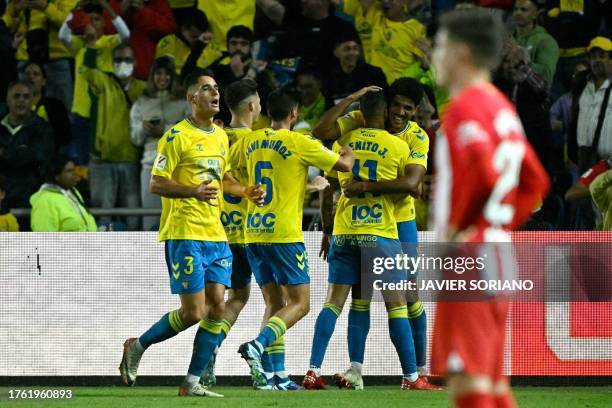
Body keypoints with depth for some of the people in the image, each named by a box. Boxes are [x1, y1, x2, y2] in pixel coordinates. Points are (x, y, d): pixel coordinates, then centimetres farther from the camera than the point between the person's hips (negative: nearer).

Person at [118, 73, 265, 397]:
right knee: (193, 312, -9)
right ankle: (137, 346, 13)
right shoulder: (177, 136, -8)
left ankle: (193, 382, 7)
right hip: (184, 234, -7)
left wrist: (247, 191, 9)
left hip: (215, 234, 7)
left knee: (216, 309, 0)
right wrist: (194, 191, -27)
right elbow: (156, 184, -11)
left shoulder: (221, 136, 15)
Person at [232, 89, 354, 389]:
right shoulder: (299, 143, -8)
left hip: (253, 233, 6)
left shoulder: (250, 141, 8)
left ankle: (277, 376, 6)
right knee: (299, 304, -1)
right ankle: (256, 347, -23)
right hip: (284, 235, -6)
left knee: (275, 304, 13)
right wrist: (349, 151, 19)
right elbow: (344, 165, -3)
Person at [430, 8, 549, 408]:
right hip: (499, 257, 9)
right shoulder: (503, 108, 17)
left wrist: (458, 228, -13)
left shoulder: (465, 107, -12)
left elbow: (482, 172, -26)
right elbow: (536, 182, 21)